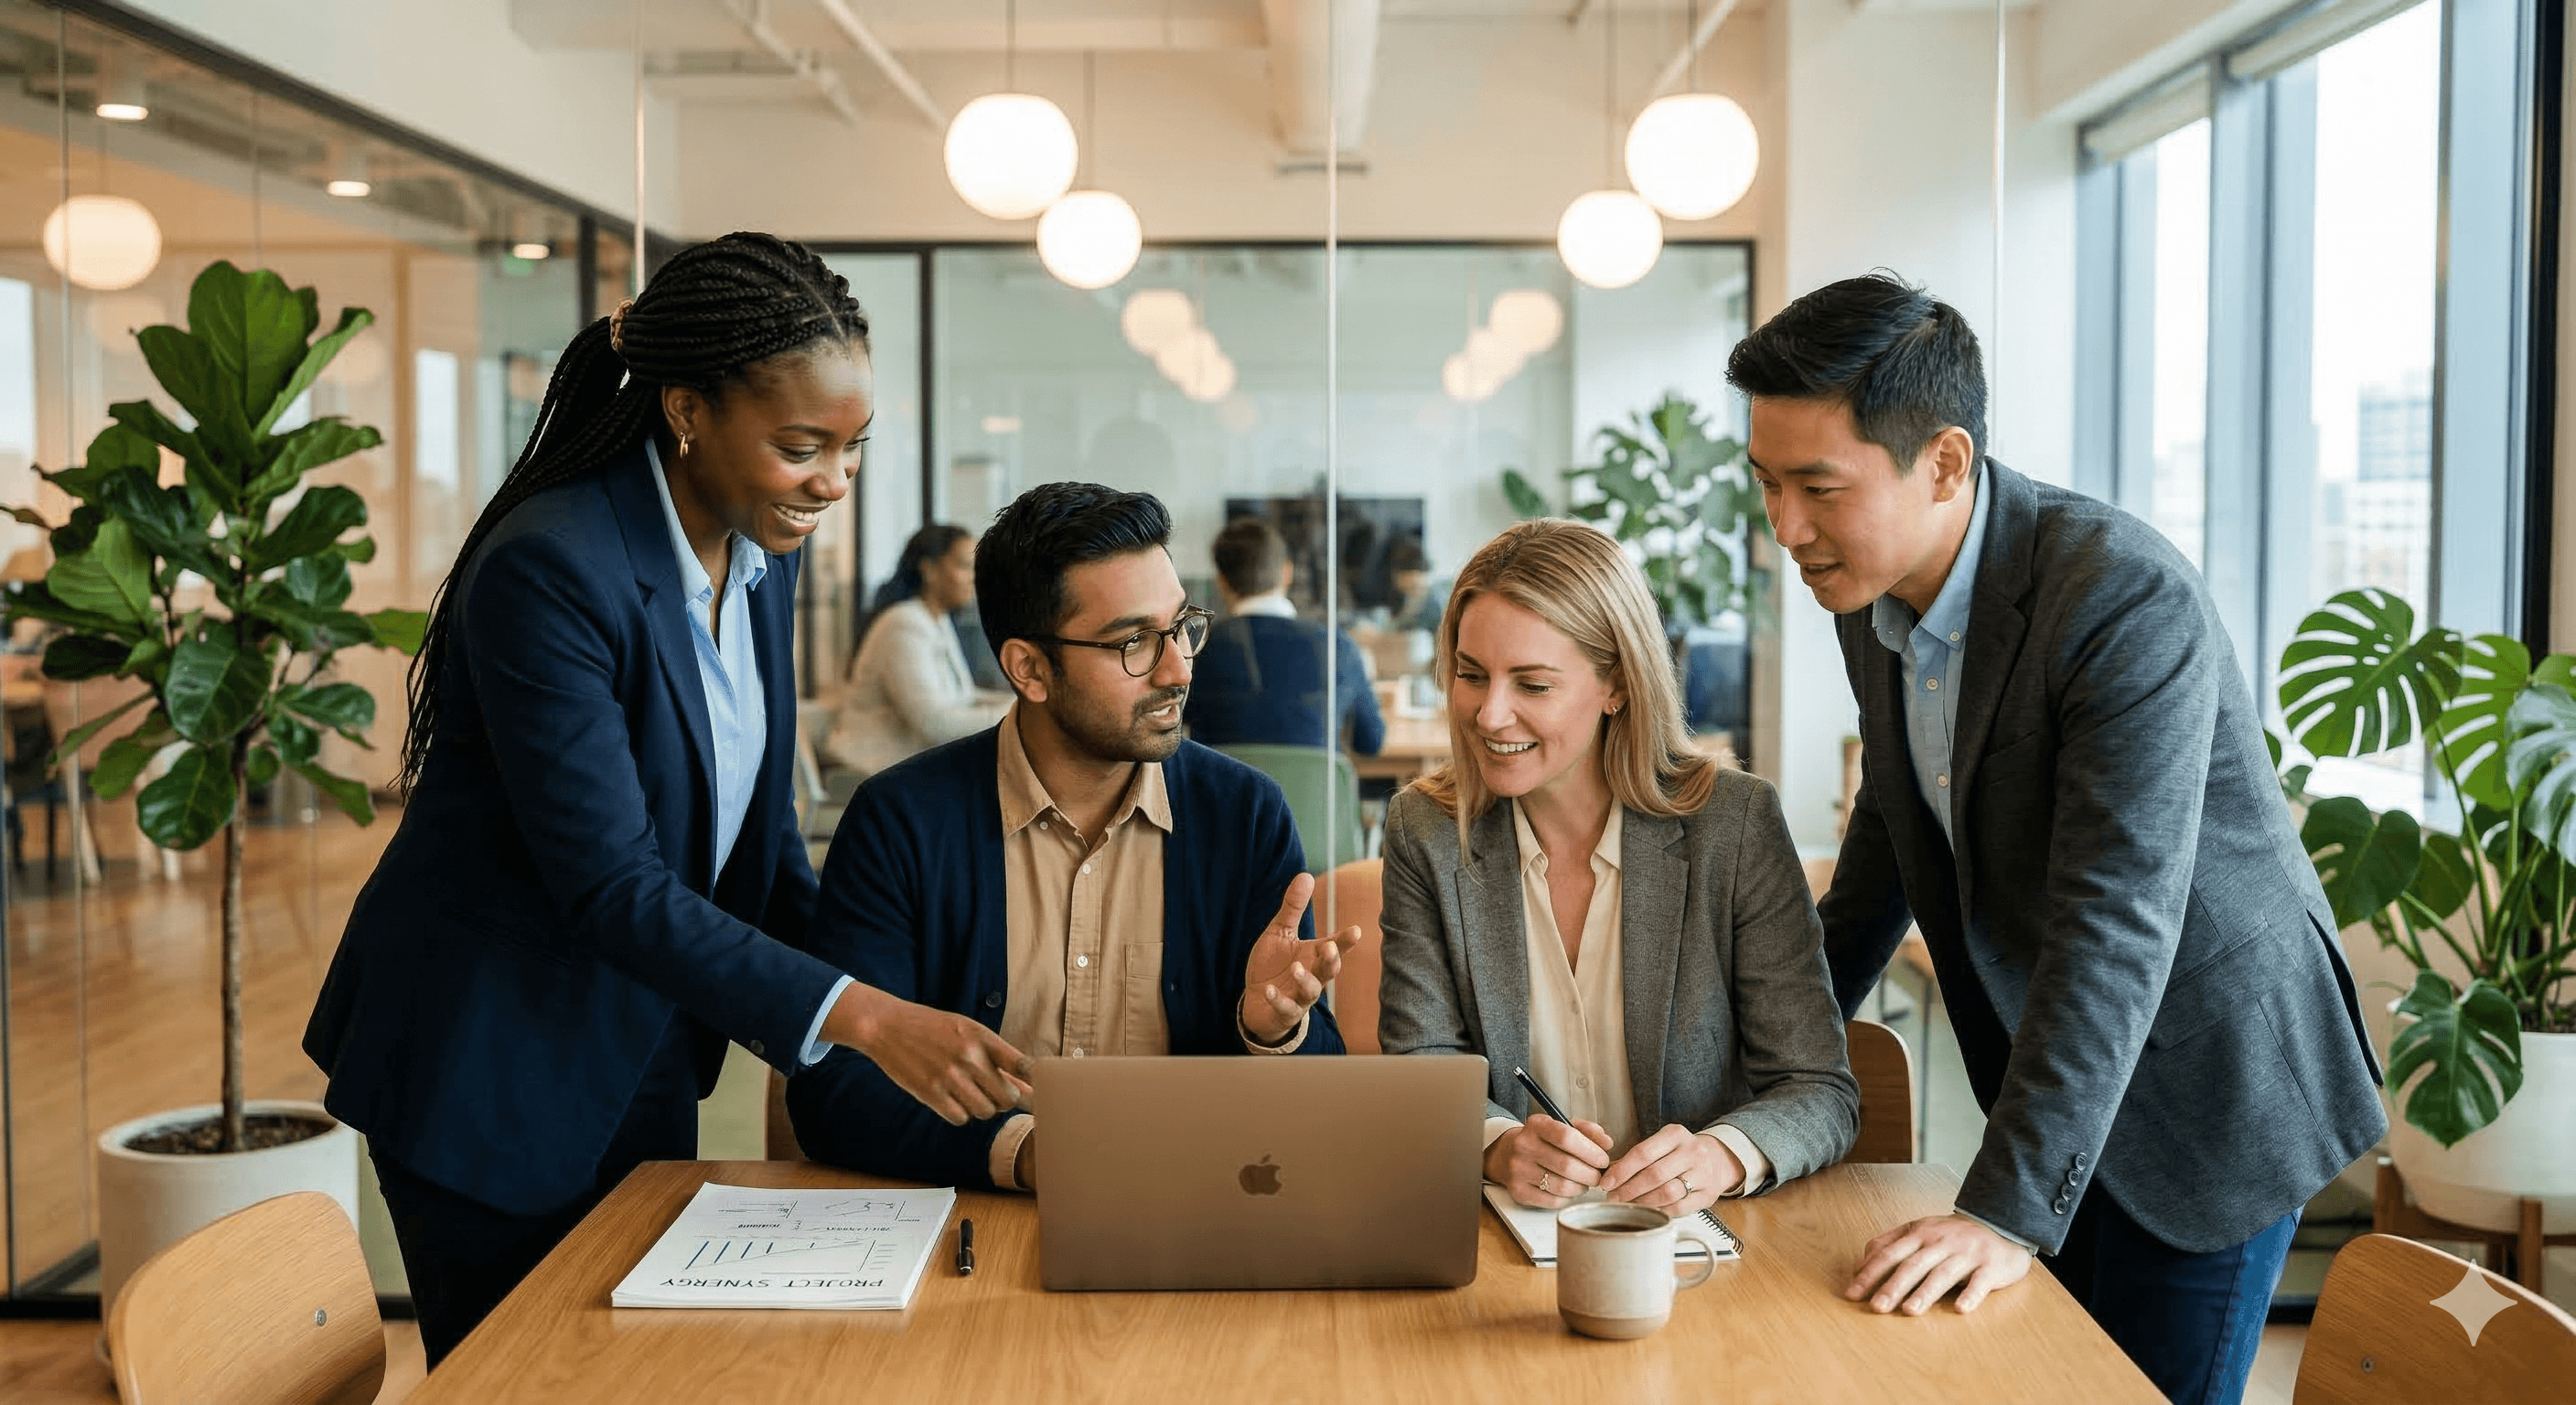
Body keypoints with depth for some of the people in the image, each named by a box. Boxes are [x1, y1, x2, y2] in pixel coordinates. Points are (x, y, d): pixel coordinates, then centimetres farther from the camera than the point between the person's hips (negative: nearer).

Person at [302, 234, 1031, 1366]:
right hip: (491, 1063, -7)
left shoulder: (763, 554, -1)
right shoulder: (548, 570, -25)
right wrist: (862, 1017, -33)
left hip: (642, 1052, 7)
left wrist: (878, 987, -5)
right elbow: (611, 887, -28)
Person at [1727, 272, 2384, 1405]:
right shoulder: (1870, 587, -3)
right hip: (2042, 1074, 7)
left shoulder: (2127, 600, -28)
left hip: (2200, 1084, -7)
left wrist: (2009, 1209, -35)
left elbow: (2116, 927, -33)